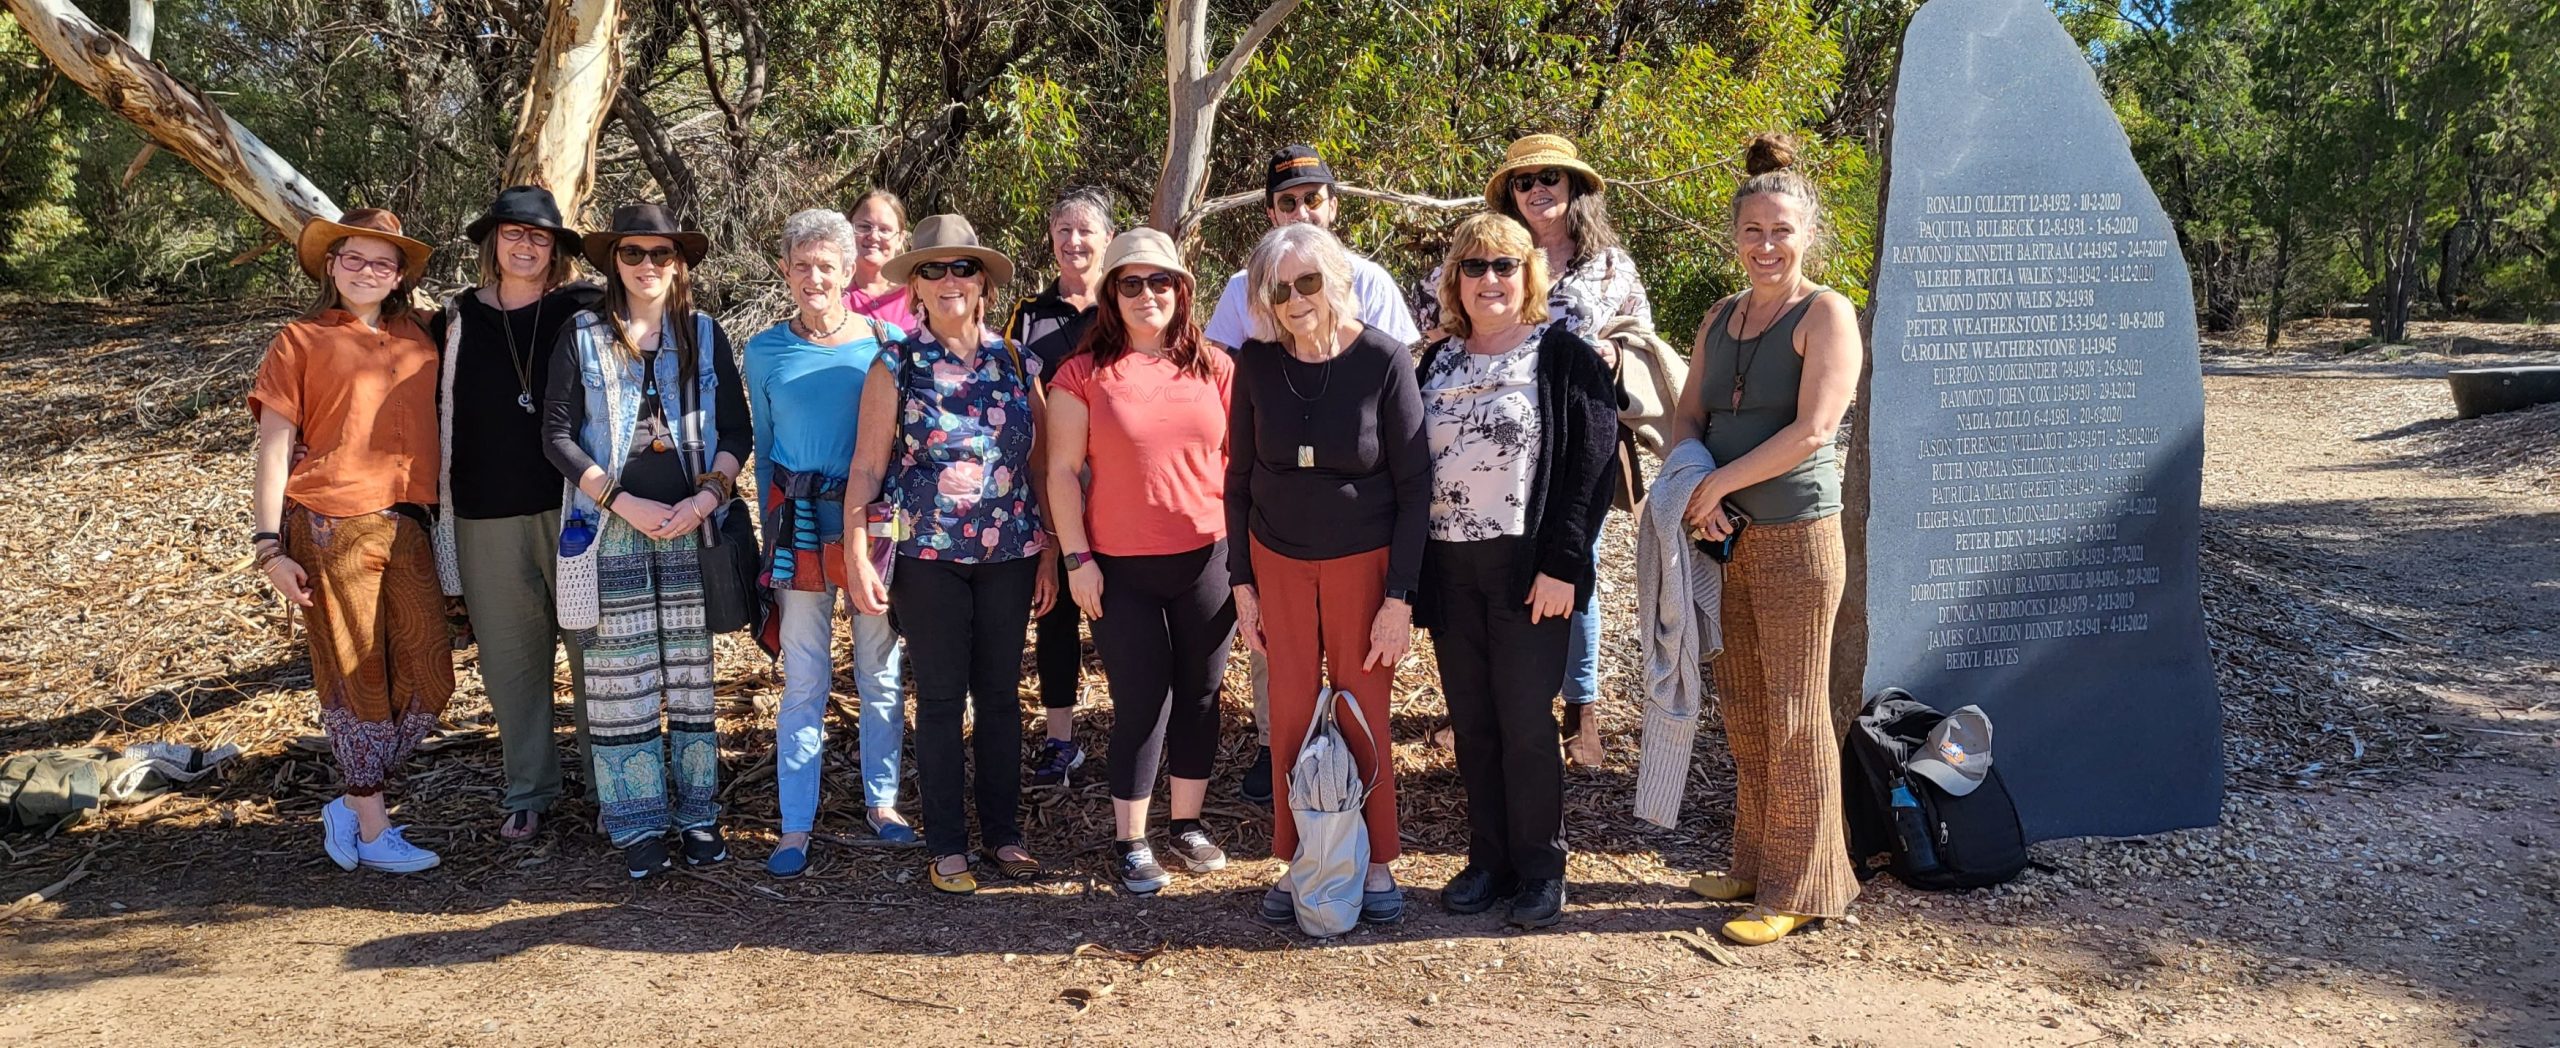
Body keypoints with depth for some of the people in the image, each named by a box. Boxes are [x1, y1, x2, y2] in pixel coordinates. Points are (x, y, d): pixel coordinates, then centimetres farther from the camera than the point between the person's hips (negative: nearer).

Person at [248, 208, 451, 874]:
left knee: (428, 680, 3)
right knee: (357, 680, 1)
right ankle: (373, 828, 14)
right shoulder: (301, 342, 3)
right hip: (331, 530, -4)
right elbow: (274, 447, -2)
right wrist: (270, 546, -9)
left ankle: (350, 806, 21)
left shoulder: (416, 340, 15)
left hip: (407, 528, 5)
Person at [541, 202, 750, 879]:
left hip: (692, 526, 1)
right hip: (613, 527, -1)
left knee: (692, 673, 4)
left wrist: (706, 498, -9)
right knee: (621, 678, 0)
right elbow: (558, 434, 0)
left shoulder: (704, 335, 10)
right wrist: (624, 503, -10)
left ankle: (697, 812, 14)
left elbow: (736, 430, 7)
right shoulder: (582, 337, 5)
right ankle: (637, 824, 9)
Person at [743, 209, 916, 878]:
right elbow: (763, 449, 12)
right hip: (799, 524, 0)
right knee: (804, 682, 1)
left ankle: (881, 802, 24)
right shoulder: (765, 352, 4)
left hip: (874, 520, 0)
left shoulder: (886, 345, 0)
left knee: (882, 674, 8)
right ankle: (796, 826, 9)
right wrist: (772, 530, 11)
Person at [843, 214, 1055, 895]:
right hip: (928, 557, -2)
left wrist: (1050, 552, 5)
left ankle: (1004, 832, 22)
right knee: (940, 699, 5)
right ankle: (947, 845, 16)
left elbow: (1039, 462, 7)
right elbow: (866, 467, -4)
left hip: (1010, 554, 2)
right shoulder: (896, 366, -2)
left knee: (1001, 693, 10)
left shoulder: (1017, 362, 5)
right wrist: (856, 558, -9)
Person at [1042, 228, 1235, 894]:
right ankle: (1131, 842, 17)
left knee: (1200, 695, 11)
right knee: (1141, 701, 3)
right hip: (1121, 567, -2)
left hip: (1207, 558, 3)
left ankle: (1188, 823, 27)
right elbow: (1062, 471, -2)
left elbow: (1238, 461, 9)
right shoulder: (1084, 372, -2)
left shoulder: (1215, 368, 4)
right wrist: (1077, 558, -6)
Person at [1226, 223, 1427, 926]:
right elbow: (1238, 478, 4)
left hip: (1364, 563, -2)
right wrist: (1242, 582, 2)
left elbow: (1414, 485, -10)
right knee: (1291, 717, 6)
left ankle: (1376, 864, 20)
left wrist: (1400, 597, -12)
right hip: (1278, 561, 2)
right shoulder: (1256, 361, -6)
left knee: (1364, 717, 4)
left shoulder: (1382, 359, -13)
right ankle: (1296, 862, 20)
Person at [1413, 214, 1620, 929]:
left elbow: (1593, 462, -9)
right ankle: (1488, 861, 23)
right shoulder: (1437, 362, 12)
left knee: (1525, 721, 0)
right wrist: (1412, 572, 7)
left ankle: (1540, 869, 15)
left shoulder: (1563, 356, -4)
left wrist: (1561, 564, -16)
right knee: (1471, 723, 10)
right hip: (1448, 567, 5)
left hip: (1528, 568, -5)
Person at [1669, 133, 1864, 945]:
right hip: (1727, 539, 7)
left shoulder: (1826, 315, -8)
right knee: (1742, 709, 13)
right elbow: (1687, 417, 12)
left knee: (1794, 717, -1)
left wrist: (1717, 483, -14)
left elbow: (1812, 430, -17)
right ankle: (1757, 862, 27)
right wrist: (1696, 492, -7)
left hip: (1796, 537, -7)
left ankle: (1800, 887, 10)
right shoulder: (1720, 318, 13)